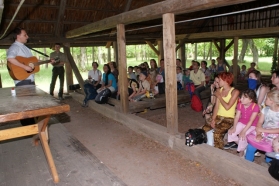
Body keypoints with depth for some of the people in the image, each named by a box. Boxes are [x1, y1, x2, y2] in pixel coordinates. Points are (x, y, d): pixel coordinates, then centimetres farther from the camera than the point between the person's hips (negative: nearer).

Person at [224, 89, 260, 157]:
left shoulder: (255, 107, -23)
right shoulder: (240, 104, -8)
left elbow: (251, 120, -25)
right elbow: (237, 117, -7)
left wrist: (243, 131, -30)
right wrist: (234, 127, -18)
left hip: (252, 125, -5)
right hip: (241, 123, 5)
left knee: (242, 136, -27)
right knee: (231, 132, -14)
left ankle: (242, 150, 0)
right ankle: (236, 141, 16)